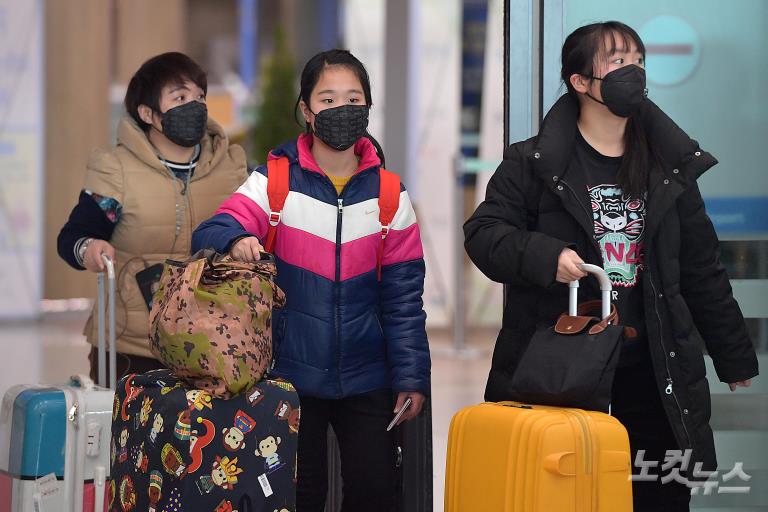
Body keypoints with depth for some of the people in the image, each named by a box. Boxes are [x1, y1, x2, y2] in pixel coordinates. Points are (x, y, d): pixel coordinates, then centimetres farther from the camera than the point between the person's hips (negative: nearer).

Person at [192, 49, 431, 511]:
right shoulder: (275, 181, -2)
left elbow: (403, 296, 3)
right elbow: (210, 234, -14)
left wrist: (411, 377, -3)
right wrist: (236, 241, -38)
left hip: (366, 380, 1)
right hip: (292, 376, -1)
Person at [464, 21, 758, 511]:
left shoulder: (670, 169, 11)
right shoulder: (533, 163, -1)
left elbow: (701, 269, 16)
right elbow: (483, 232, -4)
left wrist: (734, 356, 17)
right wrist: (544, 256, -22)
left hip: (651, 373, 3)